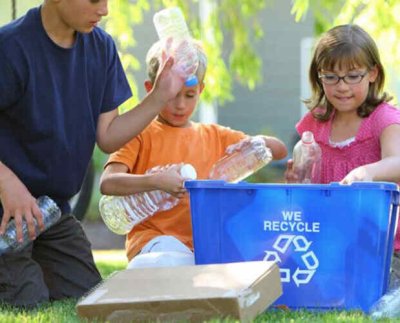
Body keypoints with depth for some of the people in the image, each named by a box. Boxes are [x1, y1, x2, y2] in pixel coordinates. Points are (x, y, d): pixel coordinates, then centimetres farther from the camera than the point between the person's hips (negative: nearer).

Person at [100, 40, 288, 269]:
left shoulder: (215, 136, 21)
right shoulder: (142, 135, 8)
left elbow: (279, 150, 22)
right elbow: (108, 183, -7)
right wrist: (156, 182, -23)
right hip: (154, 239, -5)